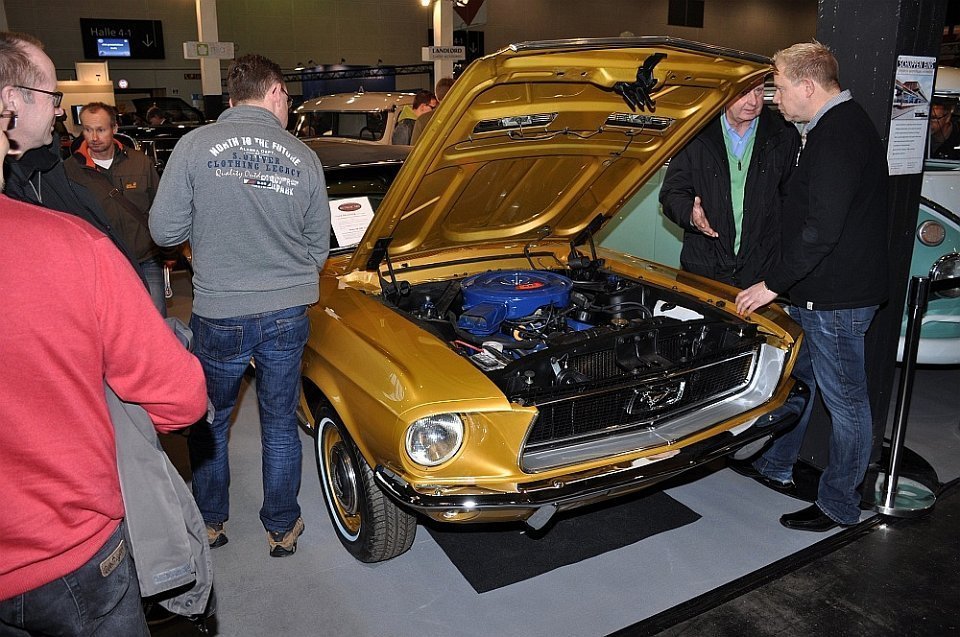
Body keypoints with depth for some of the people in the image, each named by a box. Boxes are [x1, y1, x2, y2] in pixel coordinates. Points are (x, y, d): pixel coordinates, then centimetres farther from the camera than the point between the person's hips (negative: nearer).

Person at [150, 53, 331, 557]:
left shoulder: (196, 145, -8)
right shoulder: (304, 157, -1)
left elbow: (164, 231, -5)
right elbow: (319, 248, 5)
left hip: (219, 314, -1)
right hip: (287, 313, 2)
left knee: (209, 421, 20)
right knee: (280, 423, 16)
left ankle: (211, 522, 37)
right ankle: (282, 529, 30)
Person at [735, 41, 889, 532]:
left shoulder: (839, 135, -21)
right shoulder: (837, 126, 13)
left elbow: (822, 229, -27)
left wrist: (773, 283, -20)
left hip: (836, 297, -11)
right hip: (817, 290, 11)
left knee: (845, 399, 3)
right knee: (795, 376, 21)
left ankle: (838, 506, 18)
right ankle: (775, 465, 38)